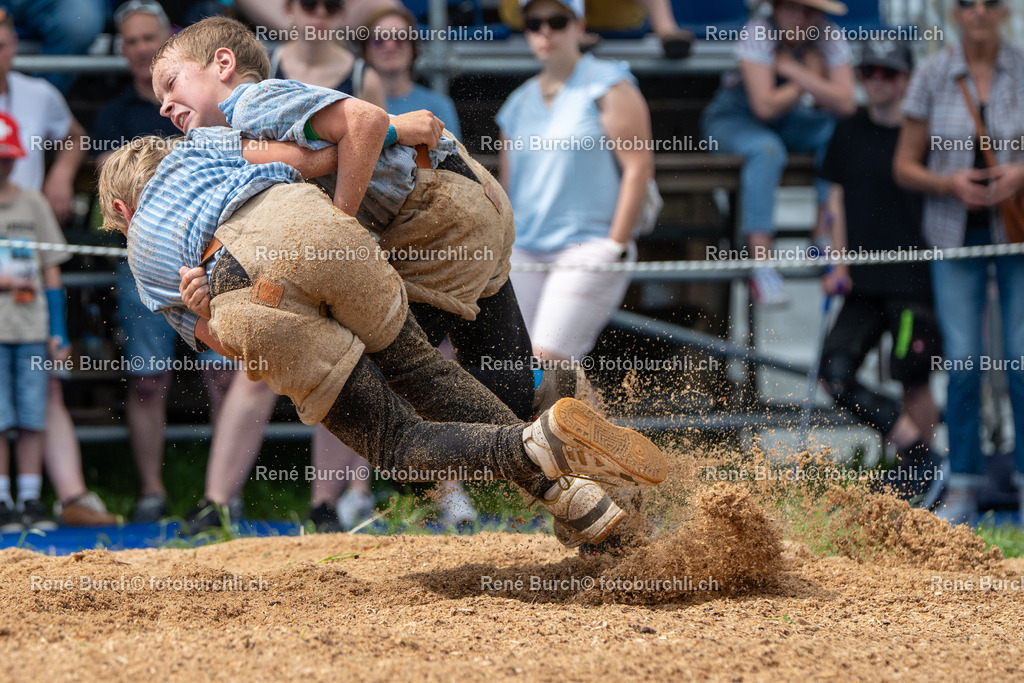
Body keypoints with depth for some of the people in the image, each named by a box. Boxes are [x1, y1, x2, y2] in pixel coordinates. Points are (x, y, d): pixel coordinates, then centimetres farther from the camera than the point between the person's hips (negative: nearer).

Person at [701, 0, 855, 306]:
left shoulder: (829, 39, -11)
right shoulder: (757, 34, -23)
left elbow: (845, 103, -23)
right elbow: (766, 106, -30)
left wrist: (793, 70, -28)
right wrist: (811, 77, -19)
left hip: (793, 124, 5)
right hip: (737, 119, -5)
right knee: (767, 150, -37)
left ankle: (823, 236, -19)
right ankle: (761, 262, -41)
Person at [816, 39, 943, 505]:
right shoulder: (848, 134, 11)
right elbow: (838, 200, 15)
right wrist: (839, 265, 5)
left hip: (914, 279, -5)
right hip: (863, 282, 5)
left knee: (913, 379, -3)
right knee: (835, 370, -9)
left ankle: (915, 477, 14)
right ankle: (922, 459, -1)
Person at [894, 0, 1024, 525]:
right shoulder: (932, 76, 0)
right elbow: (904, 167, 4)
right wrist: (949, 183, -15)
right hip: (956, 232, 1)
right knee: (961, 361, -4)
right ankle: (962, 491, 5)